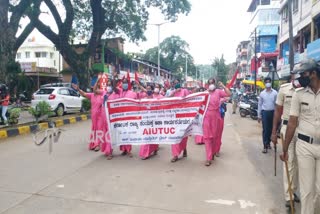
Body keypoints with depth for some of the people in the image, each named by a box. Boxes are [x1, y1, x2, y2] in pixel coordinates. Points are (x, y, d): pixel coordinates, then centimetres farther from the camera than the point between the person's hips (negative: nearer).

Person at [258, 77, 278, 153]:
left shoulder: (275, 93, -1)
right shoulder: (262, 93, 2)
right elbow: (259, 104, 6)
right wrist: (259, 115, 4)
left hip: (273, 112, 1)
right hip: (265, 112, -1)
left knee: (271, 129, 11)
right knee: (265, 130, -3)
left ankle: (268, 143, 29)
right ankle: (265, 146, -1)